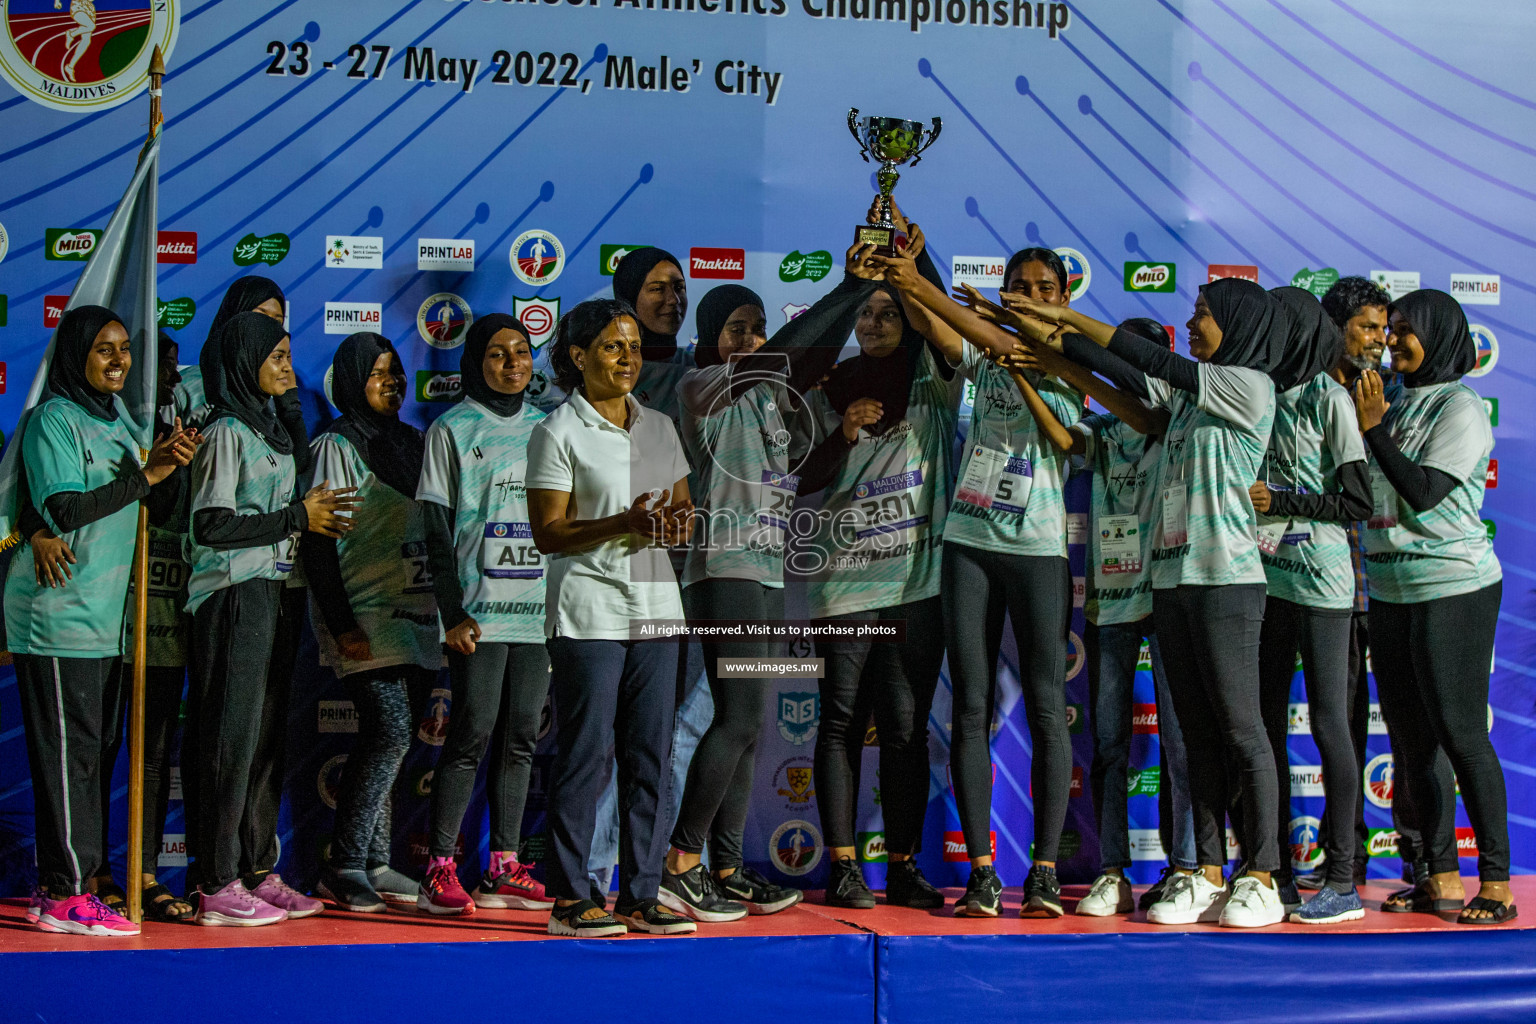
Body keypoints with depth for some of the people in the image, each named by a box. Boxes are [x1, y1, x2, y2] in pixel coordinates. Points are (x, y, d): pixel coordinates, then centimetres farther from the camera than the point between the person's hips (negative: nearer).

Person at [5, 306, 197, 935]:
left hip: (108, 615, 8)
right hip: (60, 616, -8)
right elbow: (64, 509, -17)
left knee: (99, 746, 9)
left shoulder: (116, 421, 18)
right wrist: (145, 475, -16)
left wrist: (172, 467, -2)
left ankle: (88, 871, 16)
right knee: (67, 748, -7)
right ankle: (63, 894, -5)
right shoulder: (54, 420, -6)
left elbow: (157, 512, 17)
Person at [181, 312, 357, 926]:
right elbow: (211, 525, -17)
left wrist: (314, 515, 5)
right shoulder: (227, 432, -9)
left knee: (265, 735, 9)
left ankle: (254, 871, 16)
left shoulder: (270, 429, 17)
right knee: (232, 734, -7)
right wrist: (297, 518, -12)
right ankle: (218, 887, -3)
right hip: (232, 596, -9)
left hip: (269, 592, 9)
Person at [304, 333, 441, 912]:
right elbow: (318, 542, -9)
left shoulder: (408, 442, 17)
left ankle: (375, 864, 12)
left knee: (381, 738, 7)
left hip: (411, 613, 7)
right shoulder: (338, 446, -4)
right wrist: (342, 624, -16)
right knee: (392, 731, -16)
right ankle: (344, 864, -10)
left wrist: (444, 611, 16)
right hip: (365, 617, -7)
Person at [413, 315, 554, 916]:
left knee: (521, 737, 5)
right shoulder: (453, 430, 2)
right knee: (473, 734, -8)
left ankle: (504, 869, 10)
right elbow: (438, 533, -2)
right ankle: (440, 870, -3)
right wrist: (453, 614, -9)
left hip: (539, 611, 5)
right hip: (480, 611, -5)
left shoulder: (545, 429, 16)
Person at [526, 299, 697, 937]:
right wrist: (622, 524, -22)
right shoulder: (557, 433, -4)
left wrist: (677, 523, -4)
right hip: (589, 614, -6)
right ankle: (568, 898, 3)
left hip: (656, 606, 6)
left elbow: (682, 512, 20)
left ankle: (639, 895, 13)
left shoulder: (660, 427, 14)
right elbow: (547, 533, -9)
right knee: (584, 754, -4)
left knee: (650, 756, 6)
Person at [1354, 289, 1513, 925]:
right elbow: (1363, 489, 13)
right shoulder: (1394, 402, 14)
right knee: (1411, 740, 8)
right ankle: (1441, 878, 14)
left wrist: (1374, 427, -15)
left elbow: (1425, 491, -17)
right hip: (1391, 591, 8)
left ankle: (1496, 884, -3)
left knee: (1460, 734, -8)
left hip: (1453, 587, -8)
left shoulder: (1460, 407, -7)